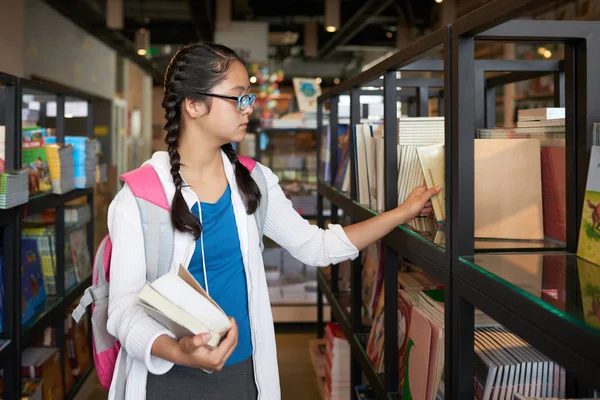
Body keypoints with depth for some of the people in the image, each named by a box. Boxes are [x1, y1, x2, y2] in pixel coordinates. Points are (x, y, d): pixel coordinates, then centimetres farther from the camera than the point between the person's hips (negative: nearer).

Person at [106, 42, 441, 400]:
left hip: (243, 370, 4)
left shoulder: (254, 182, 0)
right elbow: (125, 306, -15)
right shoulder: (139, 195, -14)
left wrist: (403, 212, 4)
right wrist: (180, 352, -34)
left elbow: (316, 246, 7)